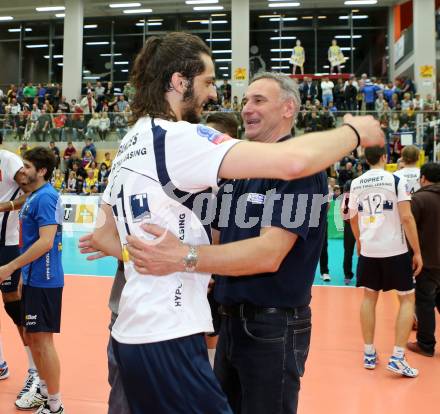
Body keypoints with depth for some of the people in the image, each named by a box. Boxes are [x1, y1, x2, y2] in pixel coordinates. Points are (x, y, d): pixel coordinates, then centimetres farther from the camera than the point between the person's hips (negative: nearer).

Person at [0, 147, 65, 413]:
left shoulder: (45, 197, -16)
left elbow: (46, 242, -25)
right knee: (32, 336, 17)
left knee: (42, 339, -2)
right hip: (34, 279, 10)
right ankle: (44, 391, 31)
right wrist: (23, 272, 19)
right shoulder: (34, 196, 13)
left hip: (44, 281, -10)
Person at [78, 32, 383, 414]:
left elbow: (102, 236, 20)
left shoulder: (129, 145, 12)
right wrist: (355, 131, -8)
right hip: (168, 339, -9)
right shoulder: (178, 137, -16)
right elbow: (292, 161, -26)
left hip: (134, 331, 9)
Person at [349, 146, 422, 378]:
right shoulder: (396, 180, -9)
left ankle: (369, 354, 19)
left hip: (368, 250, 4)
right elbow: (406, 217, -14)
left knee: (369, 297, 16)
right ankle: (397, 357, 3)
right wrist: (417, 252, -7)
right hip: (394, 250, -4)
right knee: (407, 299, 9)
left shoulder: (356, 184, 5)